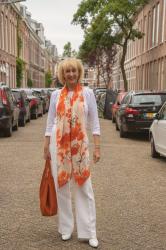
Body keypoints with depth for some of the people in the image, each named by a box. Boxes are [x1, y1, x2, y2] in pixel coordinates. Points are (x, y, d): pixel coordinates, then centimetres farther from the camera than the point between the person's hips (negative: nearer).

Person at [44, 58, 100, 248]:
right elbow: (50, 121, 9)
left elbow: (94, 121, 1)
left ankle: (89, 232, 12)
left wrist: (97, 146, -5)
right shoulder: (56, 94, 5)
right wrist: (46, 146, 6)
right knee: (61, 187, 8)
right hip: (58, 144, 2)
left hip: (80, 144, -1)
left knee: (84, 188, 1)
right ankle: (66, 228, 25)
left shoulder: (87, 93, 1)